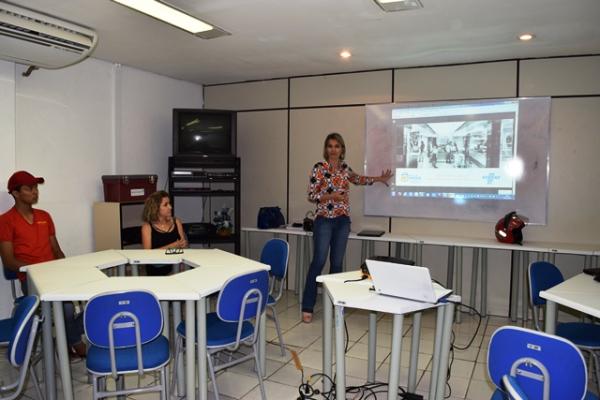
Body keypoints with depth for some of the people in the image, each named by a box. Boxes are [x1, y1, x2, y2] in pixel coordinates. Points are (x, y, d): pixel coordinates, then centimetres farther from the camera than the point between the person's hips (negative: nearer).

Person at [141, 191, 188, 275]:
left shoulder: (176, 222, 11)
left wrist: (183, 243, -11)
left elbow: (185, 242, 13)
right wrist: (170, 247, -14)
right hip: (157, 270, -3)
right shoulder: (147, 227, 0)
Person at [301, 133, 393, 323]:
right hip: (324, 220, -5)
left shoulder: (345, 168, 9)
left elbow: (358, 179, 30)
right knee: (318, 262, -8)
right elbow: (311, 195, -8)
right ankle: (307, 307, -1)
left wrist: (379, 179, 28)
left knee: (337, 263, 8)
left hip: (343, 220, 5)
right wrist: (331, 196, -18)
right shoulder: (319, 167, -6)